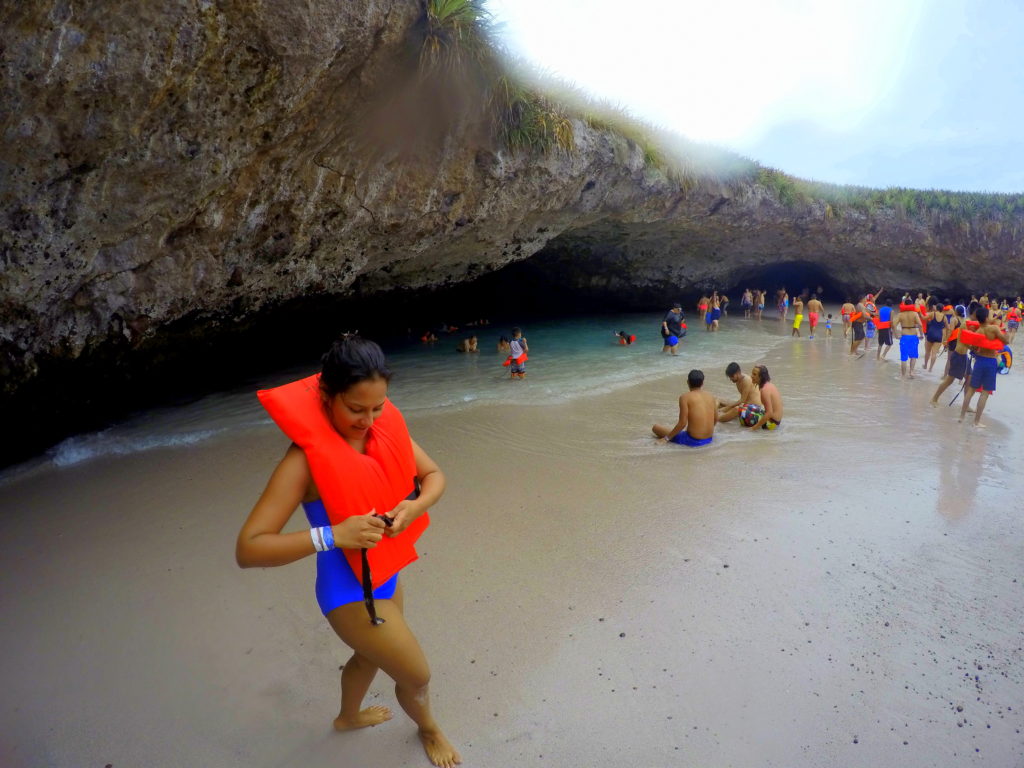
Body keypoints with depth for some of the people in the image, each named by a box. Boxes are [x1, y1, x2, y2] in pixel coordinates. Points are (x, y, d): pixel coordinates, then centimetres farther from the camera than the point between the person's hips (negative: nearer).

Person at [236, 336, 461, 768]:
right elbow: (248, 549, -28)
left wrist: (414, 507, -22)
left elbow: (433, 476, 0)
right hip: (351, 592, -7)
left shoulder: (384, 427, -10)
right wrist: (332, 535, -38)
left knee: (371, 655, 33)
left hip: (385, 574, 7)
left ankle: (348, 716, 65)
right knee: (417, 676, 12)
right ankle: (428, 729, 48)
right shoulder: (306, 458, -28)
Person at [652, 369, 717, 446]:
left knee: (656, 427, 7)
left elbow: (682, 423, -16)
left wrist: (667, 438, -6)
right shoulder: (710, 397, 3)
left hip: (693, 441, -6)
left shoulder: (685, 397, -13)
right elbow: (715, 420, 12)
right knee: (678, 421, 34)